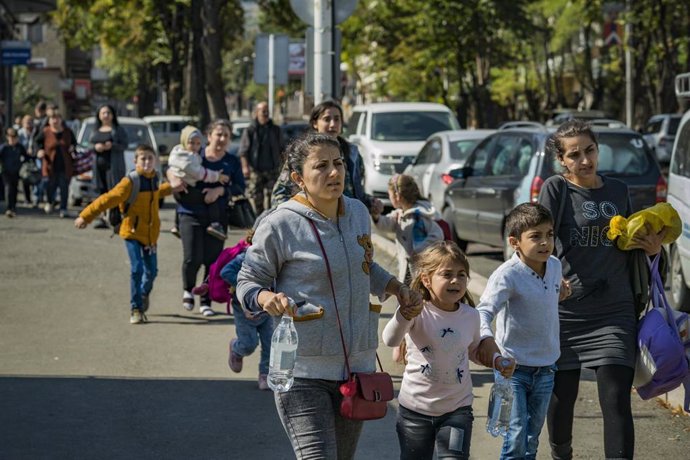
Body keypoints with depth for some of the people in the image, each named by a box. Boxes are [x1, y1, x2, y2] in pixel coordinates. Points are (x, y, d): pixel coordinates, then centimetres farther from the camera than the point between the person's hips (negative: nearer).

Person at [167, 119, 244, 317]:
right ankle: (188, 289, 21)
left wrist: (220, 190, -18)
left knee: (212, 260, 1)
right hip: (191, 213, -2)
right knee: (192, 258, -10)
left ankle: (206, 302, 15)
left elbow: (240, 188, -2)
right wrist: (174, 178, -12)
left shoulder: (232, 162, 5)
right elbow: (171, 169, 11)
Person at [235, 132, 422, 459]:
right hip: (303, 370, -6)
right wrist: (266, 297, -24)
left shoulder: (358, 212, 8)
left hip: (358, 365, 6)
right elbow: (247, 281, -3)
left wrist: (396, 288, 12)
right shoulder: (280, 224, -12)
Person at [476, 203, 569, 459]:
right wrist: (485, 337, -49)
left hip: (545, 367, 6)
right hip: (513, 367, -6)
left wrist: (560, 294, 4)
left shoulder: (555, 266, 1)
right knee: (516, 436, -10)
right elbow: (484, 310, -32)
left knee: (532, 437, 16)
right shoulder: (507, 275, -21)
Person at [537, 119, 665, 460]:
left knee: (616, 400, -8)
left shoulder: (618, 191, 11)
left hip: (614, 312, 2)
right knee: (561, 396, 11)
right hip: (565, 310, -2)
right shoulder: (556, 189, -2)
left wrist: (651, 249, 1)